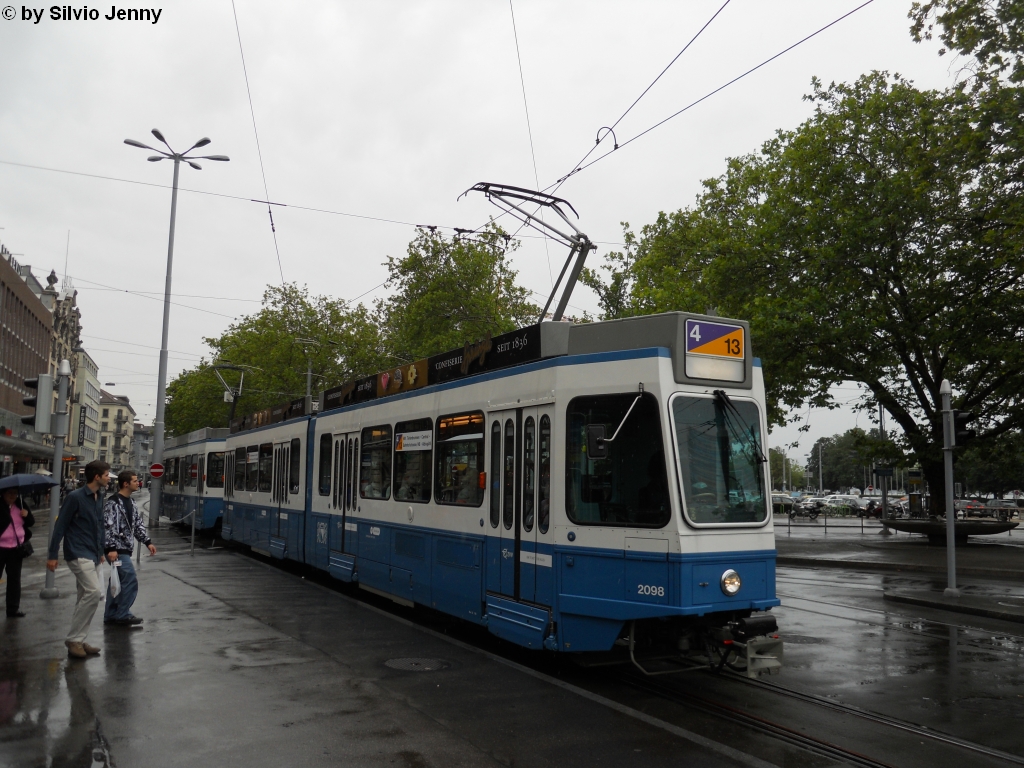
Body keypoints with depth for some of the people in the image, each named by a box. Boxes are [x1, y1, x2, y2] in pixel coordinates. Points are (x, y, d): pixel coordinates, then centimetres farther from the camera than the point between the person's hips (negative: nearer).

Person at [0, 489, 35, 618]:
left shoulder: (21, 505, 6)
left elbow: (31, 523, 10)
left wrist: (27, 515, -9)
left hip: (16, 548, 4)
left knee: (14, 578, 10)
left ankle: (13, 609, 18)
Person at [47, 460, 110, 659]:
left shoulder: (99, 498, 11)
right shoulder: (75, 498, -12)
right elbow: (60, 526, -10)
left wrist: (100, 551, 19)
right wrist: (52, 555, -10)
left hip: (91, 555, 8)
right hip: (78, 554, -8)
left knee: (85, 597, 12)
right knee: (94, 592, -17)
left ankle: (77, 641, 20)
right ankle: (74, 639, -7)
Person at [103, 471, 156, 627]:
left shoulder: (131, 502, 14)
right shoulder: (113, 503, -15)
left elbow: (138, 524, 17)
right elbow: (108, 527, -20)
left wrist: (147, 542, 10)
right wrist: (111, 548, -26)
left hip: (125, 549, 9)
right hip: (117, 550, -9)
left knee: (118, 581, 14)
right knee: (131, 579, -11)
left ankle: (111, 615, 23)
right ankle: (122, 615, -2)